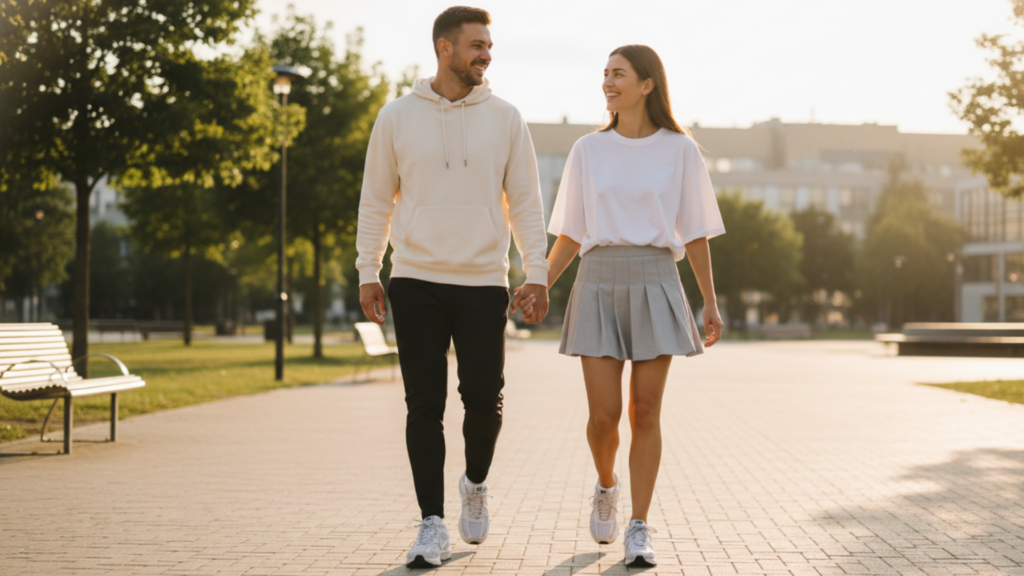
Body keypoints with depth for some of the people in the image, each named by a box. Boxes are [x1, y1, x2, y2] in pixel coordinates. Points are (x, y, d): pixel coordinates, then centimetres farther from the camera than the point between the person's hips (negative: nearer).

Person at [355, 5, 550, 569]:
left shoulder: (504, 118, 5)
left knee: (484, 399, 0)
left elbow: (525, 201, 6)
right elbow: (376, 200, 8)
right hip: (417, 281, 0)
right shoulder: (398, 116, 3)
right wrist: (367, 274, 3)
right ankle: (433, 525, 6)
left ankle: (475, 484, 30)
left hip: (484, 284, 1)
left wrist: (536, 272, -2)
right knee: (425, 405, -1)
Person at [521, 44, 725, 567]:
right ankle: (606, 485, 27)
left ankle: (639, 530, 6)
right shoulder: (588, 151, 8)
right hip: (599, 285, 1)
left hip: (655, 286, -1)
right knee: (604, 414, -5)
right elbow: (570, 234, 10)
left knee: (645, 412, -3)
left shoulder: (680, 150, 3)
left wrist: (711, 303, 4)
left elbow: (694, 233, 7)